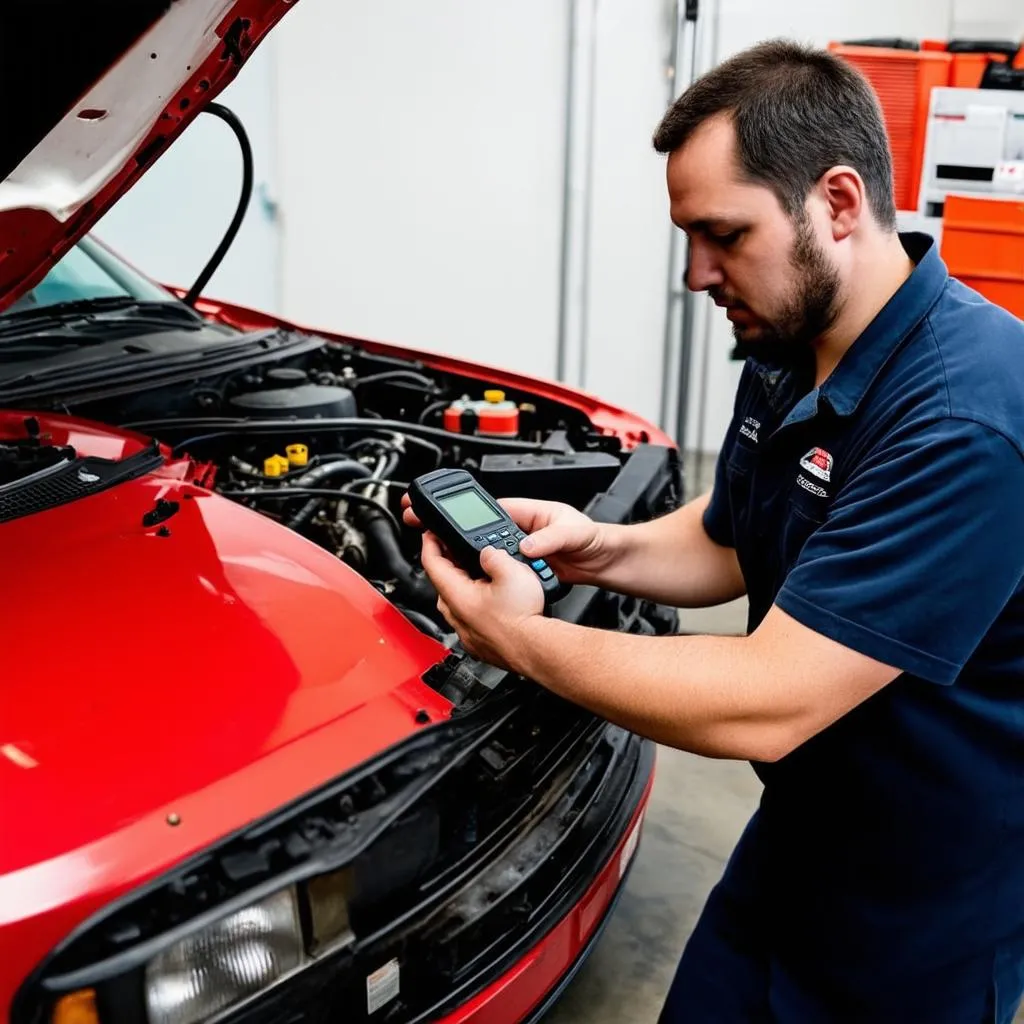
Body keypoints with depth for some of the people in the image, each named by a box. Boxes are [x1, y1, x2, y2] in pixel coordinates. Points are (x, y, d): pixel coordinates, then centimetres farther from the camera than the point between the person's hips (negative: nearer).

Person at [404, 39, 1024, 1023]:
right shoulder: (786, 352, -2)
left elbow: (766, 704, -34)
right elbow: (726, 542, 12)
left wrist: (519, 638, -24)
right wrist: (601, 548, -8)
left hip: (929, 908, -7)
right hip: (797, 834, 8)